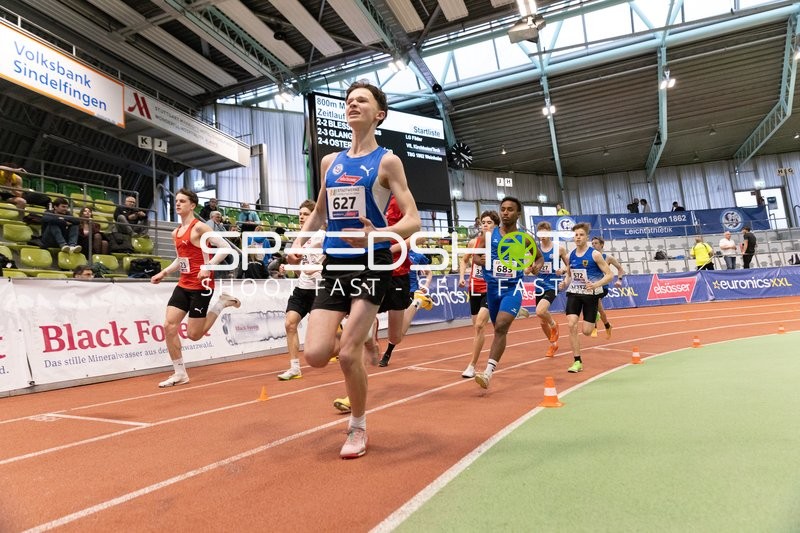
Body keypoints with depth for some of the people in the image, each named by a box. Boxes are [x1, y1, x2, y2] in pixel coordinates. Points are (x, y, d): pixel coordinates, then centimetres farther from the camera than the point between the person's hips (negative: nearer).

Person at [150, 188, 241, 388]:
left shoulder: (199, 227, -11)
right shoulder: (175, 232, 13)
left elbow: (225, 247, -17)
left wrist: (208, 267, -24)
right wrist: (163, 273, 12)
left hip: (201, 285, -7)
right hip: (183, 285, 7)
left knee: (194, 334, -4)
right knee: (169, 326, -3)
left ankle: (222, 302, 15)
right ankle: (180, 373, 8)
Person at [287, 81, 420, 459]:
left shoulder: (386, 161, -2)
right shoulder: (330, 162, 13)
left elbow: (413, 220, -8)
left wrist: (378, 235, -27)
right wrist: (300, 241, 5)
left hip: (372, 264, -4)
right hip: (335, 265, 5)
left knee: (348, 355, -7)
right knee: (315, 355, -6)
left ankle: (358, 427, 19)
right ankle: (355, 337, 29)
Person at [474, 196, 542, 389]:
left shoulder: (524, 238, -1)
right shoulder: (489, 234, 1)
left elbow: (539, 257, 14)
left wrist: (537, 266, -9)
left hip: (513, 288, -3)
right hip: (492, 287, 3)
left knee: (501, 326, -21)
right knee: (499, 328, 17)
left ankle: (488, 372, -23)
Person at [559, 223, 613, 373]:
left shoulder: (595, 254, -10)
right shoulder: (571, 255, 4)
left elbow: (609, 275, -9)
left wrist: (596, 285, -26)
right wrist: (565, 283, -4)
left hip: (591, 294, -3)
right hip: (574, 293, 3)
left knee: (586, 331, 1)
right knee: (572, 325, -15)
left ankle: (595, 316, 40)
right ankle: (577, 362, -5)